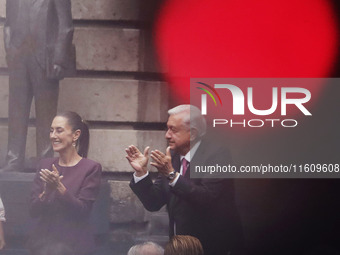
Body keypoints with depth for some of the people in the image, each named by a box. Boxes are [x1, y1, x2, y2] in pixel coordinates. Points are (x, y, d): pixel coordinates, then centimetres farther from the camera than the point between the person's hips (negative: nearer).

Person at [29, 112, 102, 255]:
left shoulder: (91, 168, -7)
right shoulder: (44, 165, 7)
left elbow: (82, 211, -14)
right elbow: (34, 211, 1)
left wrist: (59, 187, -24)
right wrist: (46, 193, -18)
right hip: (43, 241, 4)